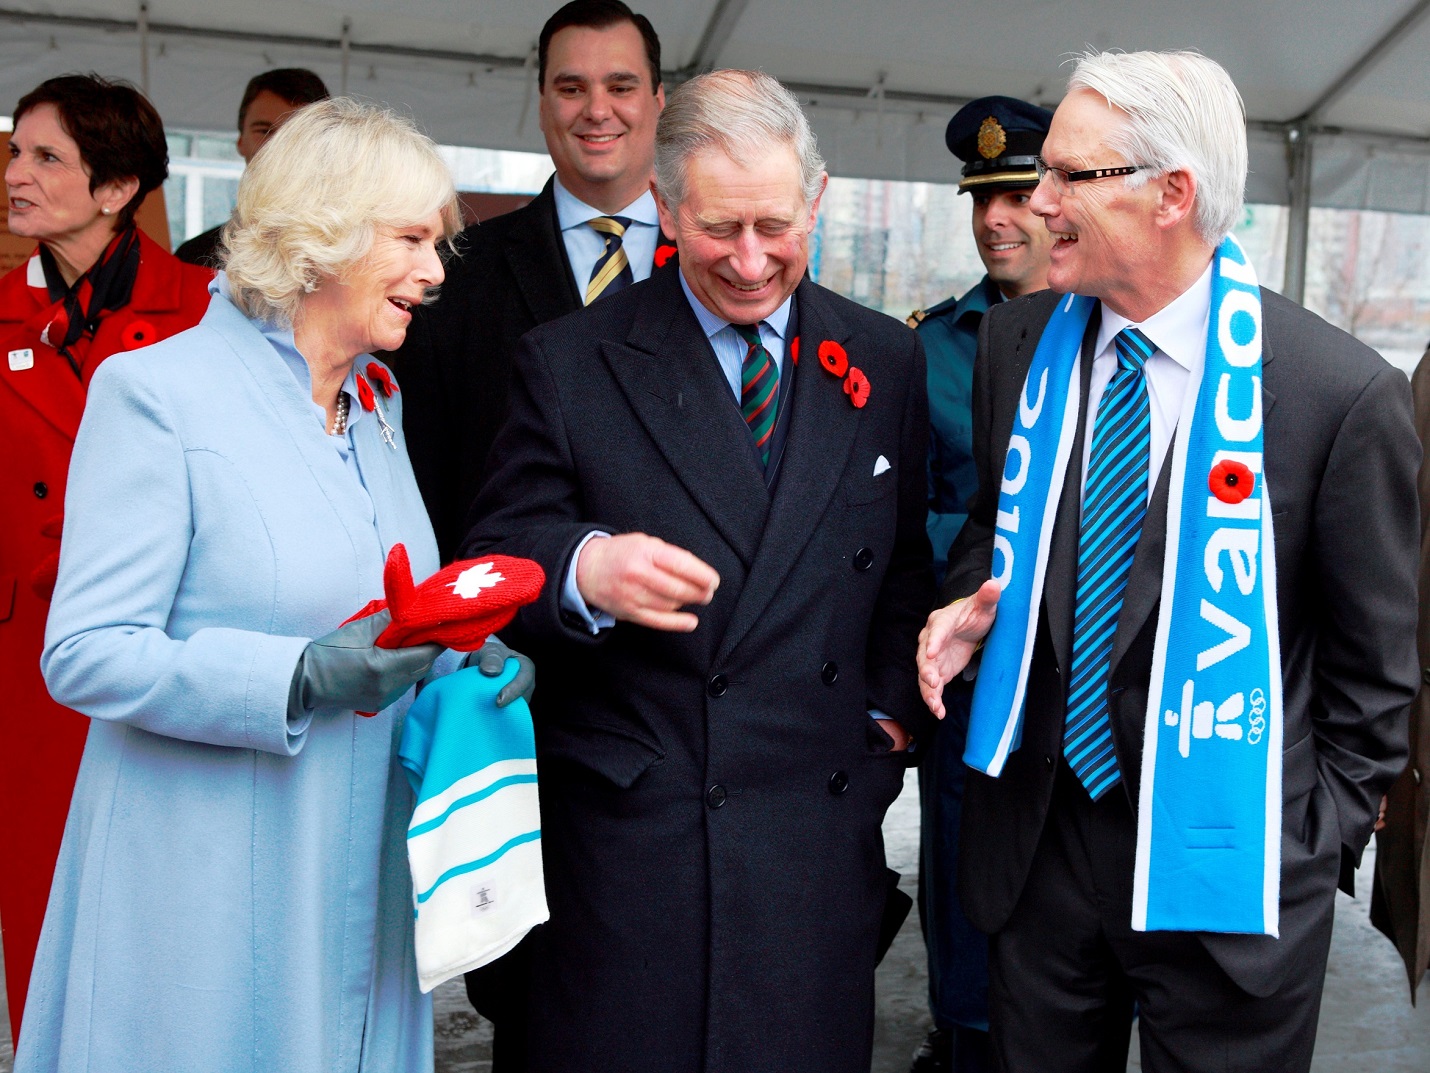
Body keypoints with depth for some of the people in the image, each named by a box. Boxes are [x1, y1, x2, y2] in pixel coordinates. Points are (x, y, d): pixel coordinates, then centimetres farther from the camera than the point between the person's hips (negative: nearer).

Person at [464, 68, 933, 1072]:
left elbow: (910, 560, 15)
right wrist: (583, 567, -24)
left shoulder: (887, 362, 8)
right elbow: (497, 555, -3)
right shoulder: (570, 363, 0)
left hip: (817, 824, 2)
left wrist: (891, 709, 4)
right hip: (624, 826, -1)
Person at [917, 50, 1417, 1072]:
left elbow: (1374, 658, -5)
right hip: (1038, 837, 4)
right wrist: (969, 606, -4)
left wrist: (1323, 835, -3)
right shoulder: (1017, 344, -1)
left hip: (1224, 864, -4)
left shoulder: (1344, 392, -15)